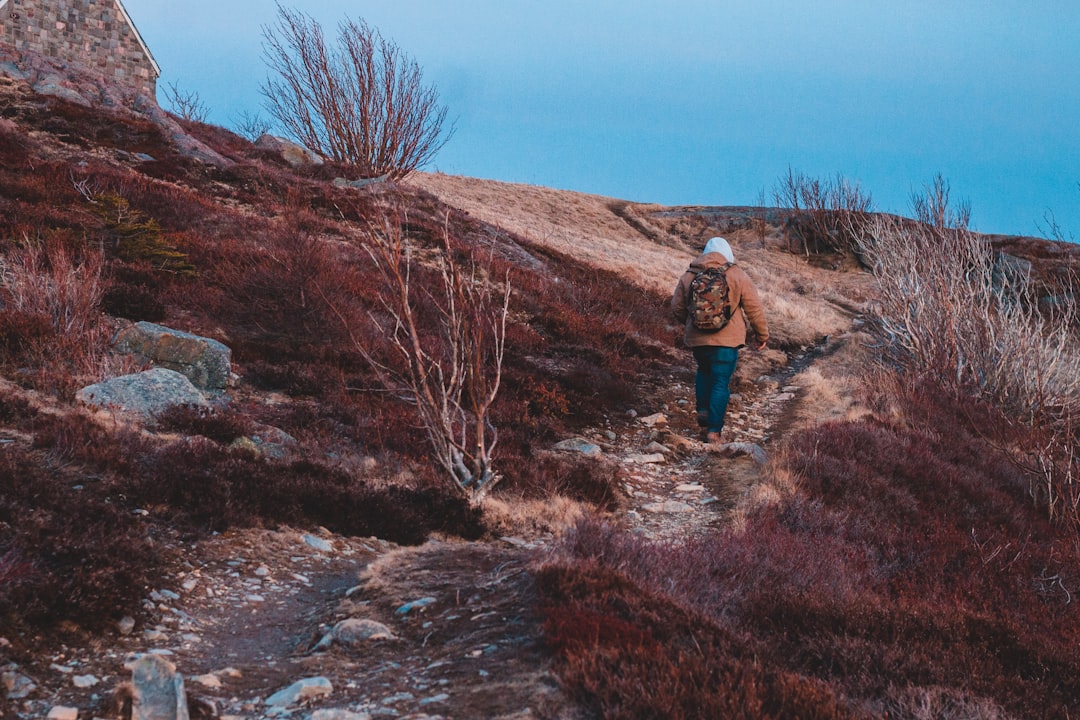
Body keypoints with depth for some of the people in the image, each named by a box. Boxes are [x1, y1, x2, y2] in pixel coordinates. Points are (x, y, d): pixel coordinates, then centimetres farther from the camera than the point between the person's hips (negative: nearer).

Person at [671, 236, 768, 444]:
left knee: (704, 371, 28)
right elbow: (754, 308, -2)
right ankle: (713, 430, 0)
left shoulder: (688, 276, 5)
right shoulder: (737, 276, -3)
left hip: (697, 339, 3)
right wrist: (763, 335, 10)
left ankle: (703, 411, 19)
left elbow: (677, 308, 11)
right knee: (720, 382, 2)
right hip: (726, 340, -3)